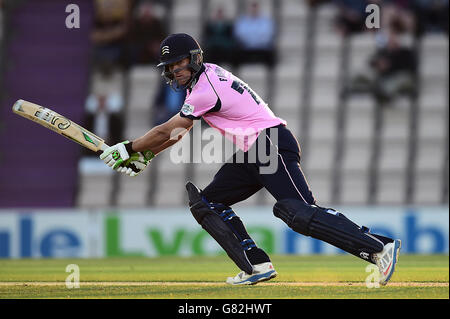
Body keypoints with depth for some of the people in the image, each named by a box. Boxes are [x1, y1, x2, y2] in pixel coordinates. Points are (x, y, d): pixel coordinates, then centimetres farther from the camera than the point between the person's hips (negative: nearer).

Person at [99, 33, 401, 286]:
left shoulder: (206, 90, -15)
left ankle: (381, 247, -28)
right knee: (207, 203, 8)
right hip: (252, 153, 11)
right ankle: (258, 266, 0)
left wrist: (128, 148, 3)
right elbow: (179, 130, 24)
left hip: (272, 144, -11)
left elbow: (166, 131, -8)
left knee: (300, 213, -23)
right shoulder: (208, 73, 16)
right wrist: (146, 155, 18)